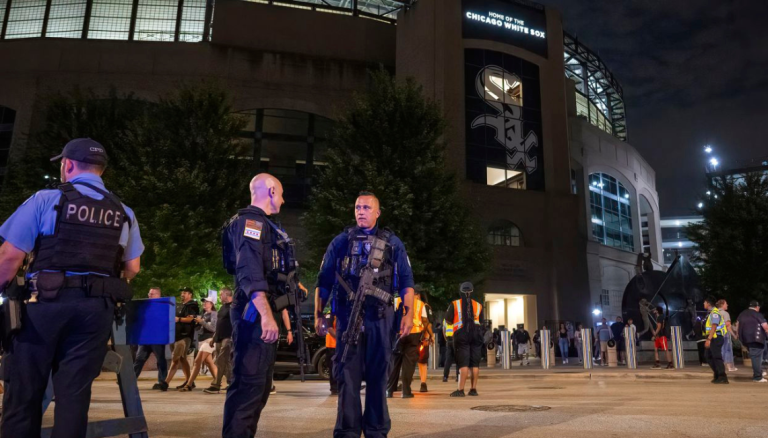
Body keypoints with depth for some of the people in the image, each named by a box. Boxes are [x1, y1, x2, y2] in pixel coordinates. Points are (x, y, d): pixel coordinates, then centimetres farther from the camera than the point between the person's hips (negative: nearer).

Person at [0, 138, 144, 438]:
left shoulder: (46, 200, 0)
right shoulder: (124, 214, 10)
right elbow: (132, 268, 12)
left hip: (45, 303, -3)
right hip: (96, 309, 3)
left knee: (24, 391, 8)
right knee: (74, 393, 7)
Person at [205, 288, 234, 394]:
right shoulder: (223, 307, 19)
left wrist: (233, 337, -21)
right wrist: (214, 336, 22)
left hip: (227, 338, -9)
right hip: (219, 338, 9)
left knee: (221, 362, -9)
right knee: (226, 362, 8)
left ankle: (216, 386, -6)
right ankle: (231, 384, 12)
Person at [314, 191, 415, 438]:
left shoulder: (392, 243, 11)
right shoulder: (340, 242, 11)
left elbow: (406, 282, 7)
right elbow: (324, 281, 10)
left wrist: (409, 314, -4)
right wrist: (318, 315, 4)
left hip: (380, 319, 0)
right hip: (347, 318, 0)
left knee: (377, 376, 6)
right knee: (347, 376, 0)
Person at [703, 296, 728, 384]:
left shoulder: (715, 313, -16)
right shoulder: (711, 313, 16)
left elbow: (714, 327, -24)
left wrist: (709, 339, -27)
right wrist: (708, 339, 21)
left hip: (716, 338, -11)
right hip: (712, 338, 11)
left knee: (717, 357, -8)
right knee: (709, 357, 15)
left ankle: (723, 378, -5)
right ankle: (717, 376, 23)